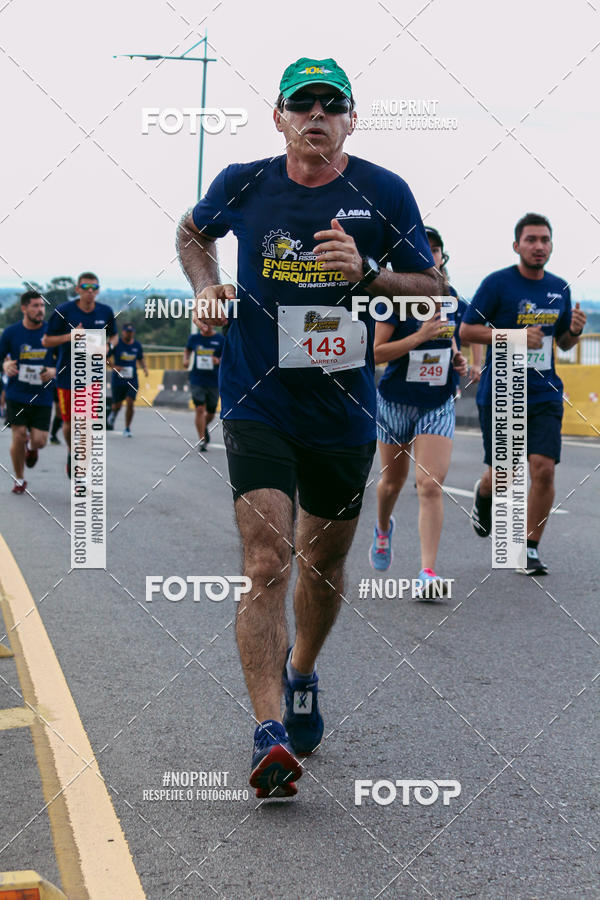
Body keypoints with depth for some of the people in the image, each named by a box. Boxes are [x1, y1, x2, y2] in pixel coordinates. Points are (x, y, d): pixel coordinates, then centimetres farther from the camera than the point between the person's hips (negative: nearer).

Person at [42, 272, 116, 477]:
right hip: (67, 375, -1)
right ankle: (71, 453, 38)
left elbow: (113, 336, 18)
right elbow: (46, 341, -4)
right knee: (69, 423, 8)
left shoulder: (105, 312, 1)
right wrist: (69, 337, -21)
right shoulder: (63, 311, -9)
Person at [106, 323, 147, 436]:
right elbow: (104, 358, -2)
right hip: (118, 379, -2)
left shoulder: (137, 345, 6)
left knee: (130, 404, -11)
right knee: (117, 405, 8)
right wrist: (113, 366, -17)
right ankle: (113, 414, 45)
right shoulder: (116, 344, -6)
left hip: (132, 380, 2)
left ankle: (127, 429, 0)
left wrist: (144, 367, 4)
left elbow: (141, 358, 23)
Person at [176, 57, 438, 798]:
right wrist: (206, 285, 2)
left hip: (344, 410, 2)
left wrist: (367, 273, -18)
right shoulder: (243, 185, -1)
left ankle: (301, 675, 44)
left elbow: (431, 292, 0)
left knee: (324, 561, 16)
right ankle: (270, 738, -18)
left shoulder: (384, 193, -3)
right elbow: (193, 231, 20)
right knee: (266, 562, -16)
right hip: (258, 404, -2)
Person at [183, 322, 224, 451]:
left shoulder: (221, 339, -2)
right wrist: (185, 360, 1)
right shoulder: (194, 338, 4)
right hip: (197, 381, 0)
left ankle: (204, 428, 44)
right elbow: (187, 350, 21)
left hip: (214, 382, 0)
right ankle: (202, 440, -6)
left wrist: (219, 361, -20)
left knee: (211, 412, 12)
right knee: (200, 409, -11)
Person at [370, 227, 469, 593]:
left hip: (439, 405, 1)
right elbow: (375, 353, -17)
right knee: (393, 479, 16)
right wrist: (419, 336, -25)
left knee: (431, 485, -13)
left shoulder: (455, 302, 3)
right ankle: (383, 528, 50)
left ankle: (428, 571, -14)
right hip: (396, 402, -1)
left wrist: (459, 361, 0)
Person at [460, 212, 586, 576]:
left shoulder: (560, 288, 10)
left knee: (544, 469, -10)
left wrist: (575, 331, -4)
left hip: (545, 395, 3)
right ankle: (484, 494, 43)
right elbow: (466, 330, -6)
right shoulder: (497, 283, -6)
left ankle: (531, 549, 4)